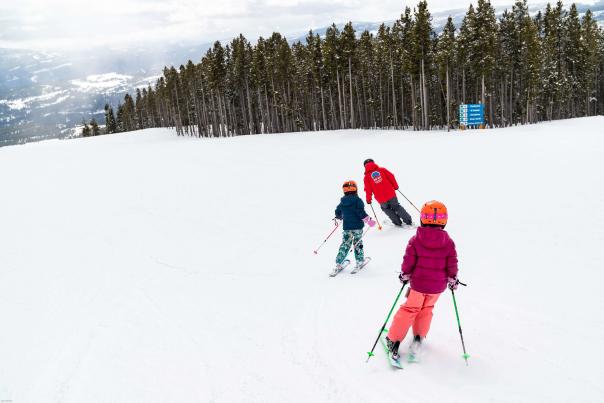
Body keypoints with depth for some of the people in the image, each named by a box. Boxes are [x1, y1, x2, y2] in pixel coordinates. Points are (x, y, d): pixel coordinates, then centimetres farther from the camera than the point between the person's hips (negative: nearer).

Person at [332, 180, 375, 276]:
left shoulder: (342, 202, 5)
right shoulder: (357, 200, -9)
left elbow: (338, 213, 15)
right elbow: (361, 212, -18)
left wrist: (340, 217, 37)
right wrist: (369, 220, -11)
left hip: (346, 227, 4)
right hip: (357, 226, -4)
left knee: (345, 244, 8)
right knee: (358, 244, 9)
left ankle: (338, 264, 4)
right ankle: (360, 261, 16)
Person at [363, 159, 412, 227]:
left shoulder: (367, 176, 0)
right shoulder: (382, 170, 5)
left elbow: (368, 189, -3)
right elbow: (391, 176, 2)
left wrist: (368, 199, 9)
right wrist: (395, 186, 14)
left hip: (381, 199, -1)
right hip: (391, 194, 1)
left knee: (386, 209, 26)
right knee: (397, 207, 21)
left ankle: (397, 222, 26)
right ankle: (408, 221, 21)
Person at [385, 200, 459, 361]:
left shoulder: (415, 239, -12)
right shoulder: (448, 242, -8)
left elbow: (408, 261, -10)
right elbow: (452, 264, -5)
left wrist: (404, 275, 6)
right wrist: (452, 279, 11)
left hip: (418, 282, -1)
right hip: (438, 286, 1)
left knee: (409, 309, 12)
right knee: (426, 308, 25)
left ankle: (394, 340, 12)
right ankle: (419, 337, 24)